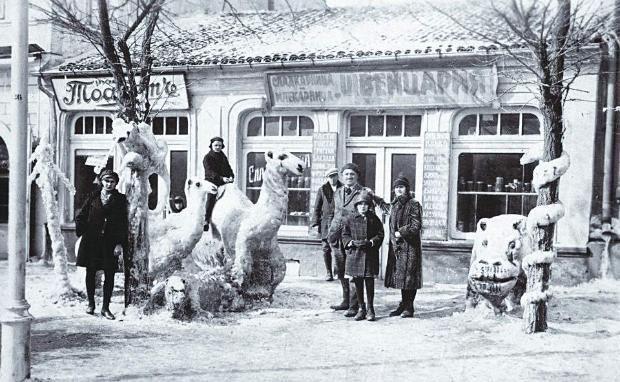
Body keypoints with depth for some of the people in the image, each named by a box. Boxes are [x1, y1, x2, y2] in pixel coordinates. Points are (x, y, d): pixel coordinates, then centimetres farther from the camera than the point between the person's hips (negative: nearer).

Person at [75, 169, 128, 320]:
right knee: (90, 272, 7)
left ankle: (105, 307, 8)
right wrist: (82, 233, 4)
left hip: (110, 242, -1)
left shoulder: (120, 200, 3)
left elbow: (123, 223, 0)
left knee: (109, 275, -2)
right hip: (91, 241, 1)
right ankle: (91, 303, 22)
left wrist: (120, 244, -6)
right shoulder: (93, 197, 8)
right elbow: (80, 217, 14)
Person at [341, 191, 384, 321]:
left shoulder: (374, 219, 4)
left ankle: (370, 309, 11)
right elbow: (345, 235, 8)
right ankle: (361, 308, 19)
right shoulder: (350, 219, 5)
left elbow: (380, 234, 3)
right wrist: (351, 242, -11)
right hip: (354, 254, 1)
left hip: (370, 254, -1)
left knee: (369, 282, -1)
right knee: (358, 282, 6)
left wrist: (371, 242, -13)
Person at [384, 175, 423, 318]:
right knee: (399, 275, 10)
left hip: (410, 246, -7)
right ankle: (404, 304, 20)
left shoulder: (413, 204, -6)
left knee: (408, 275, -4)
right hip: (396, 246, 7)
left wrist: (401, 232, -12)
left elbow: (416, 226, -12)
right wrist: (394, 243, 5)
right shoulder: (395, 205, 15)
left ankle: (409, 307, 3)